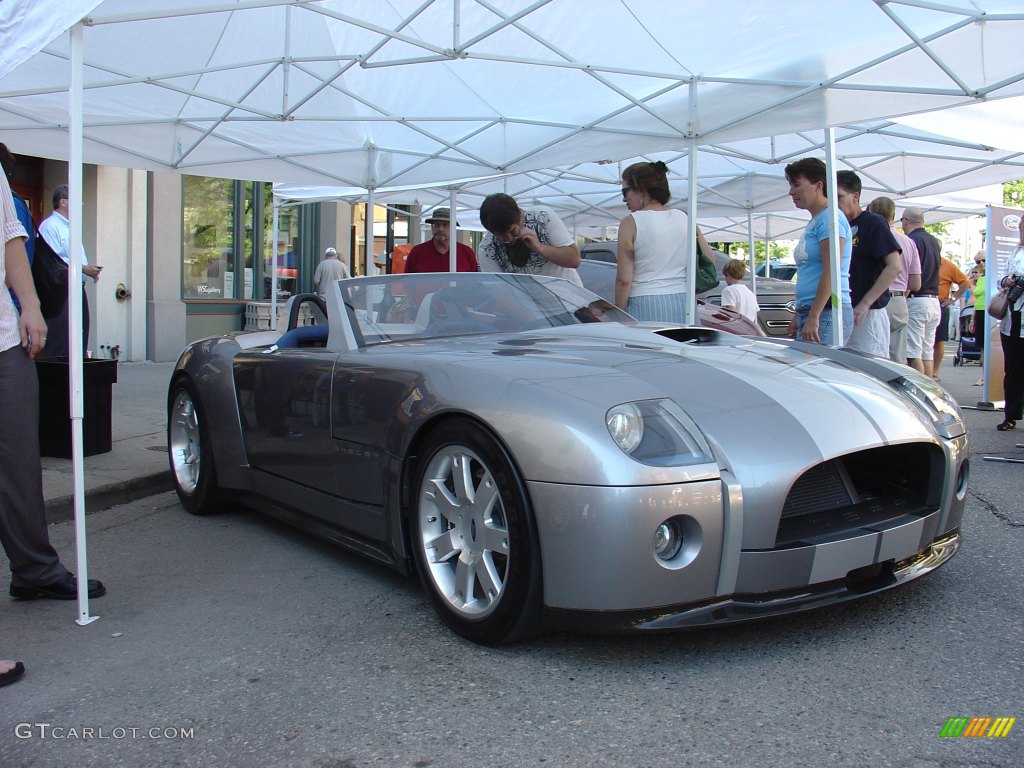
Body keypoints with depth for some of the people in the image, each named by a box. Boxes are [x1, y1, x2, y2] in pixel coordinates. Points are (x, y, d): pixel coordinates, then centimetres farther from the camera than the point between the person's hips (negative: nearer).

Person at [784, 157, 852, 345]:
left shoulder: (830, 217, -8)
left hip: (827, 312, -9)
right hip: (809, 312, 9)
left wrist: (813, 317, -20)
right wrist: (798, 317, 23)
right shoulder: (814, 222, 20)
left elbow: (830, 273, -17)